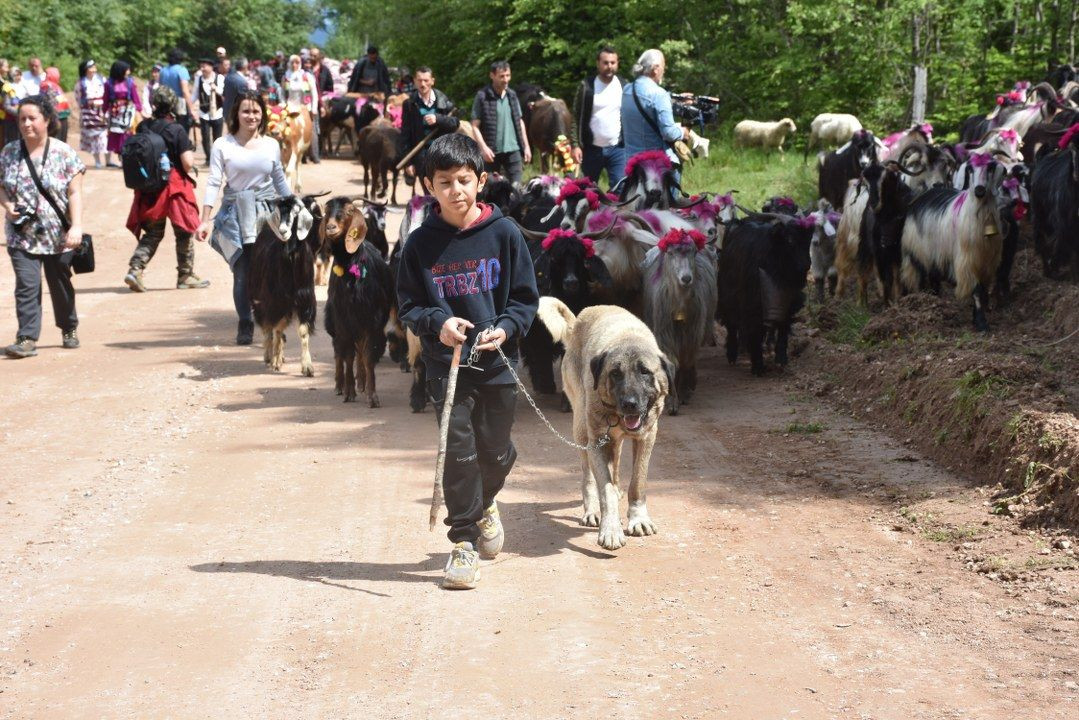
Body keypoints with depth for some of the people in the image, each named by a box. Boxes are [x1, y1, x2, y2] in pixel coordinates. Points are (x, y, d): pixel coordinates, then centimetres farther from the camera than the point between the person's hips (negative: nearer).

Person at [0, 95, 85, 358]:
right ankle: (27, 339, -14)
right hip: (22, 235, 1)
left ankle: (69, 329, 35)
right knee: (26, 285, -12)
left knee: (60, 284, 14)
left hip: (57, 235, -1)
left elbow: (75, 193, -7)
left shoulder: (64, 153, -5)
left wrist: (76, 226, -17)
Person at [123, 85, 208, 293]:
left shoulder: (143, 127, 0)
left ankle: (135, 268, -3)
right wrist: (191, 153, 5)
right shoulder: (177, 130, -13)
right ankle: (186, 276, 17)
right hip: (175, 187, -4)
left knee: (152, 233, 14)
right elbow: (188, 163, -15)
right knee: (183, 233, 10)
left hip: (149, 188, 4)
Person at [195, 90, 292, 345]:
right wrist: (205, 221, -11)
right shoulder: (223, 145, 0)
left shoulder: (271, 145, 8)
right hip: (235, 214, -2)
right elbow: (213, 183, -3)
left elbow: (280, 182, 18)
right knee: (242, 272, -7)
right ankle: (245, 325, 4)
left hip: (267, 212, 2)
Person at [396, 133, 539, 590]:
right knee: (458, 452, -4)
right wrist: (437, 323, -16)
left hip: (498, 363, 1)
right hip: (446, 365, -1)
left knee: (496, 451, 11)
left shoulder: (503, 234, -3)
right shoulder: (421, 244, -2)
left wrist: (506, 328, -16)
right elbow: (408, 304, 3)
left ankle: (485, 503, 44)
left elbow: (526, 296, 2)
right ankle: (464, 542, 7)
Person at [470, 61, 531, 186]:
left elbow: (520, 122, 17)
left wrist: (526, 146, 12)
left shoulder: (512, 96, 10)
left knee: (516, 185, -3)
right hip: (492, 152, -3)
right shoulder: (482, 97, -5)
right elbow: (475, 126, -7)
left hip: (513, 149, 3)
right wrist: (483, 147, -17)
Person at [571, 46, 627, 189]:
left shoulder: (624, 87, 4)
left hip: (617, 149, 1)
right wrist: (575, 145, -11)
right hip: (592, 149, 0)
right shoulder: (586, 86, -2)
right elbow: (576, 117, -2)